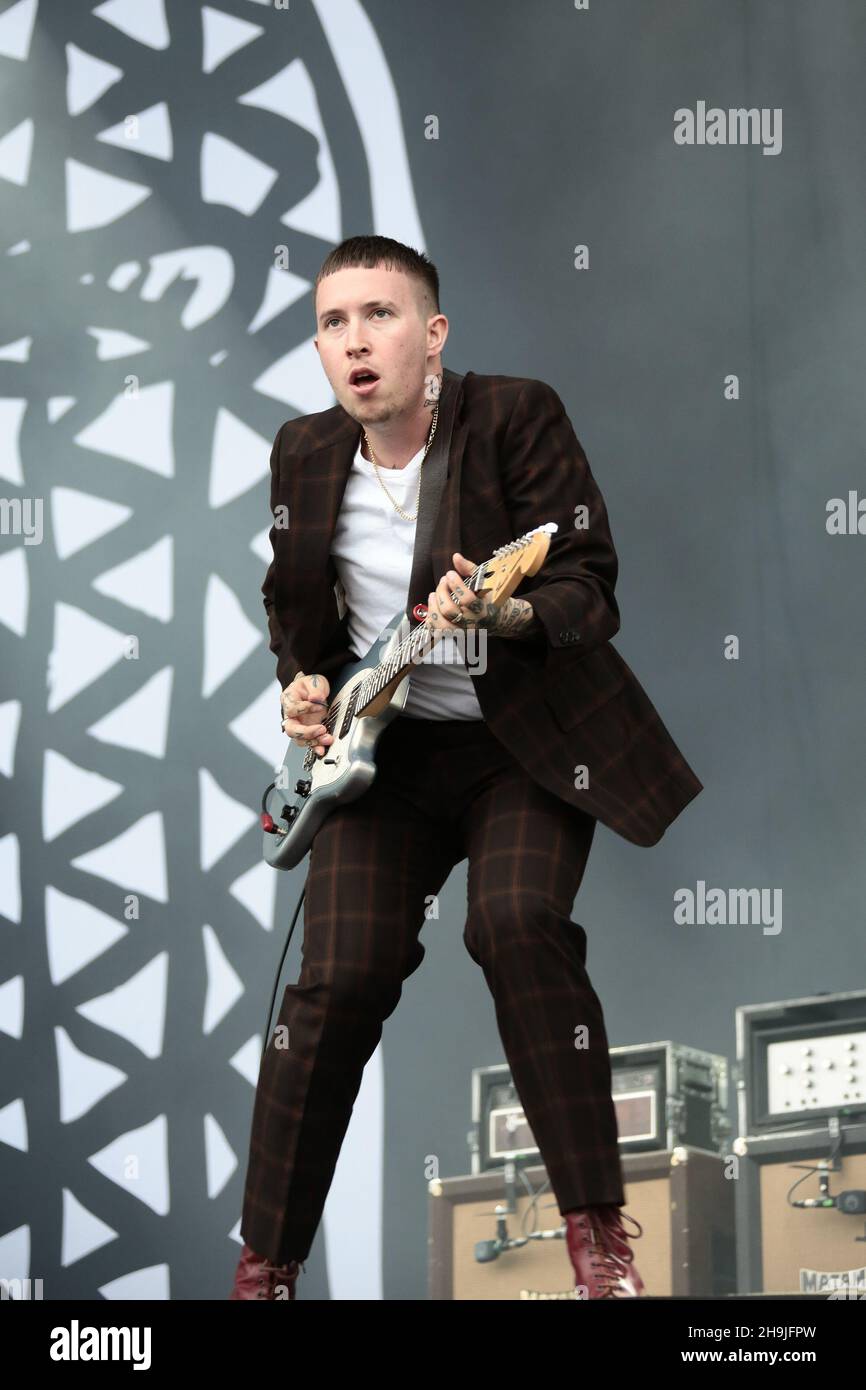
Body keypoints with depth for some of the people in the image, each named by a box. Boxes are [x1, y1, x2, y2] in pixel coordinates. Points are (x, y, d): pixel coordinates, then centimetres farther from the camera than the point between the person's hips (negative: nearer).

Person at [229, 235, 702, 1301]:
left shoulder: (516, 417, -12)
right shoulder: (304, 454, 2)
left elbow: (590, 590, -16)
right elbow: (291, 603, 20)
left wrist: (499, 614, -36)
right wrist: (303, 683, 1)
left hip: (530, 738, -3)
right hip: (383, 745, 3)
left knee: (517, 923, -28)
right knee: (341, 975, -11)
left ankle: (598, 1232, -16)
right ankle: (266, 1263, 2)